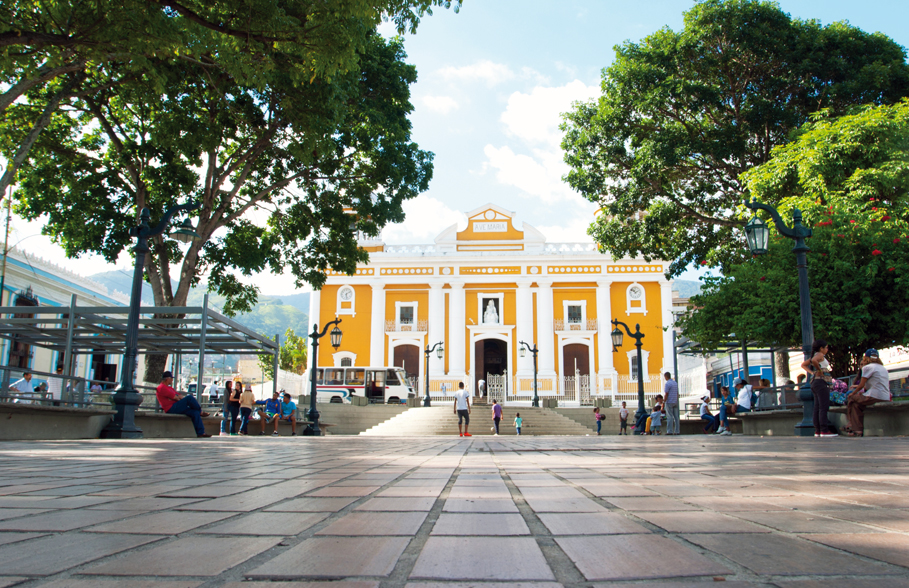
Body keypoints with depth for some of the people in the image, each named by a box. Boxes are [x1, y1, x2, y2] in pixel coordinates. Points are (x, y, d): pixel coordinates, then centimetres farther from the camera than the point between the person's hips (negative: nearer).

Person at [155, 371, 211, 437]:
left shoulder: (170, 388, 28)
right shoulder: (162, 387, -6)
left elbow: (179, 396, 20)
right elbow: (175, 397, -11)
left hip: (176, 408, 10)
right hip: (171, 409, -10)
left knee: (195, 413, -10)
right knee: (189, 398, -24)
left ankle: (201, 433, -14)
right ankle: (201, 413, -4)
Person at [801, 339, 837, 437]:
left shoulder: (815, 355, 19)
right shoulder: (820, 355, -7)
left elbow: (803, 365, 27)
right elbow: (813, 360, -30)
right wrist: (819, 370, -18)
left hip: (815, 382, 10)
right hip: (821, 382, -10)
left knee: (817, 408, 8)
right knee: (823, 407, -11)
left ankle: (817, 431, 9)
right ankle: (824, 431, -14)